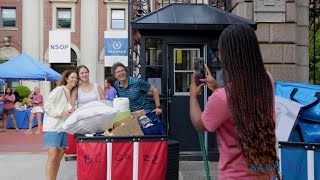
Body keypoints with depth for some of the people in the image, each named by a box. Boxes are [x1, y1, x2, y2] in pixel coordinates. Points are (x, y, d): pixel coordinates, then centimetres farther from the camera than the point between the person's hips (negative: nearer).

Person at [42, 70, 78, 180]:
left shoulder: (71, 93, 16)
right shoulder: (59, 90, -6)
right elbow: (47, 106, -11)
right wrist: (61, 113, -20)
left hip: (63, 127, 8)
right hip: (53, 127, -8)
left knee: (60, 156, 8)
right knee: (52, 156, -11)